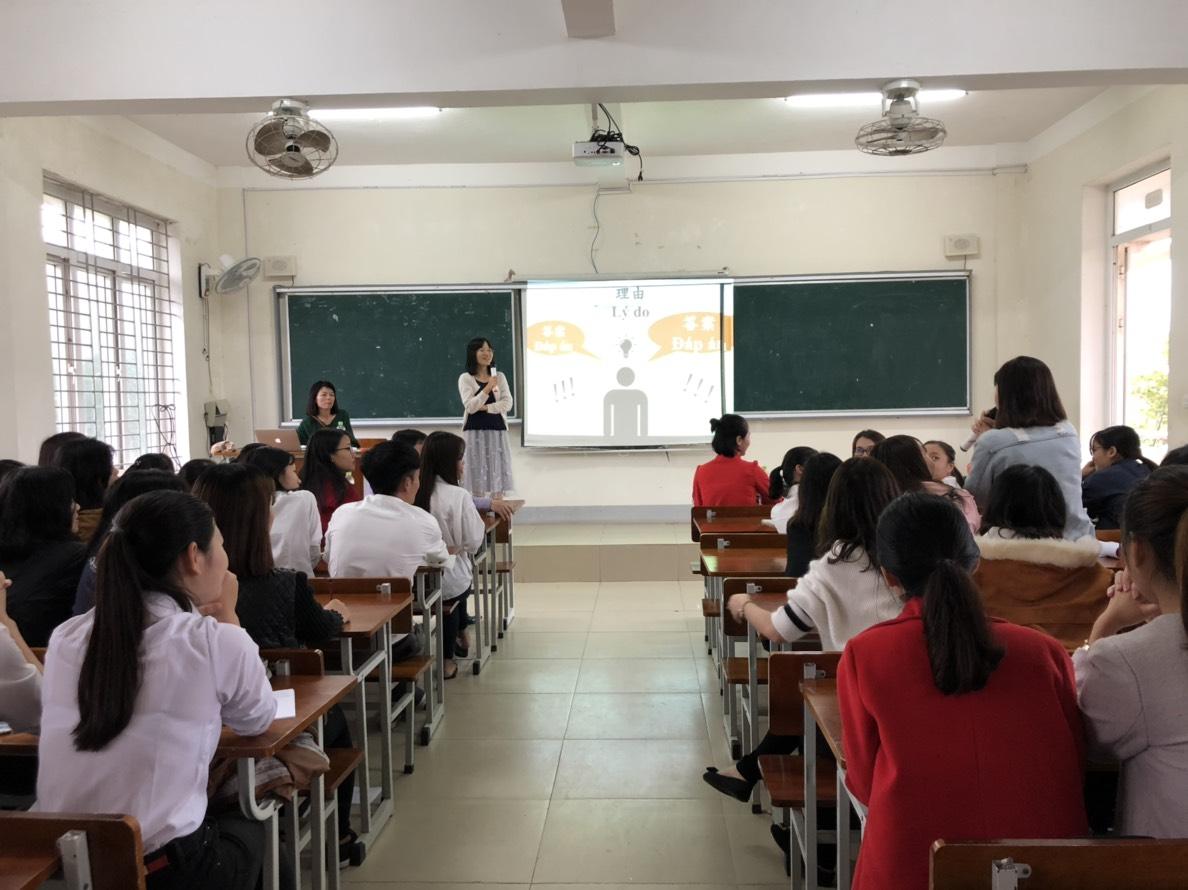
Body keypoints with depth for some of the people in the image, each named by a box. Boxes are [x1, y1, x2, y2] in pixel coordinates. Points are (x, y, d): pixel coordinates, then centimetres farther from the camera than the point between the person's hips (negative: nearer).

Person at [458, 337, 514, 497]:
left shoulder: (499, 376, 9)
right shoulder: (465, 378, 0)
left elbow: (507, 404, -1)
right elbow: (470, 407, -11)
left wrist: (485, 407, -13)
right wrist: (488, 388, -19)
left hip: (497, 431, 3)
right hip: (474, 431, -3)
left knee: (498, 473, 2)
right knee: (477, 477, -3)